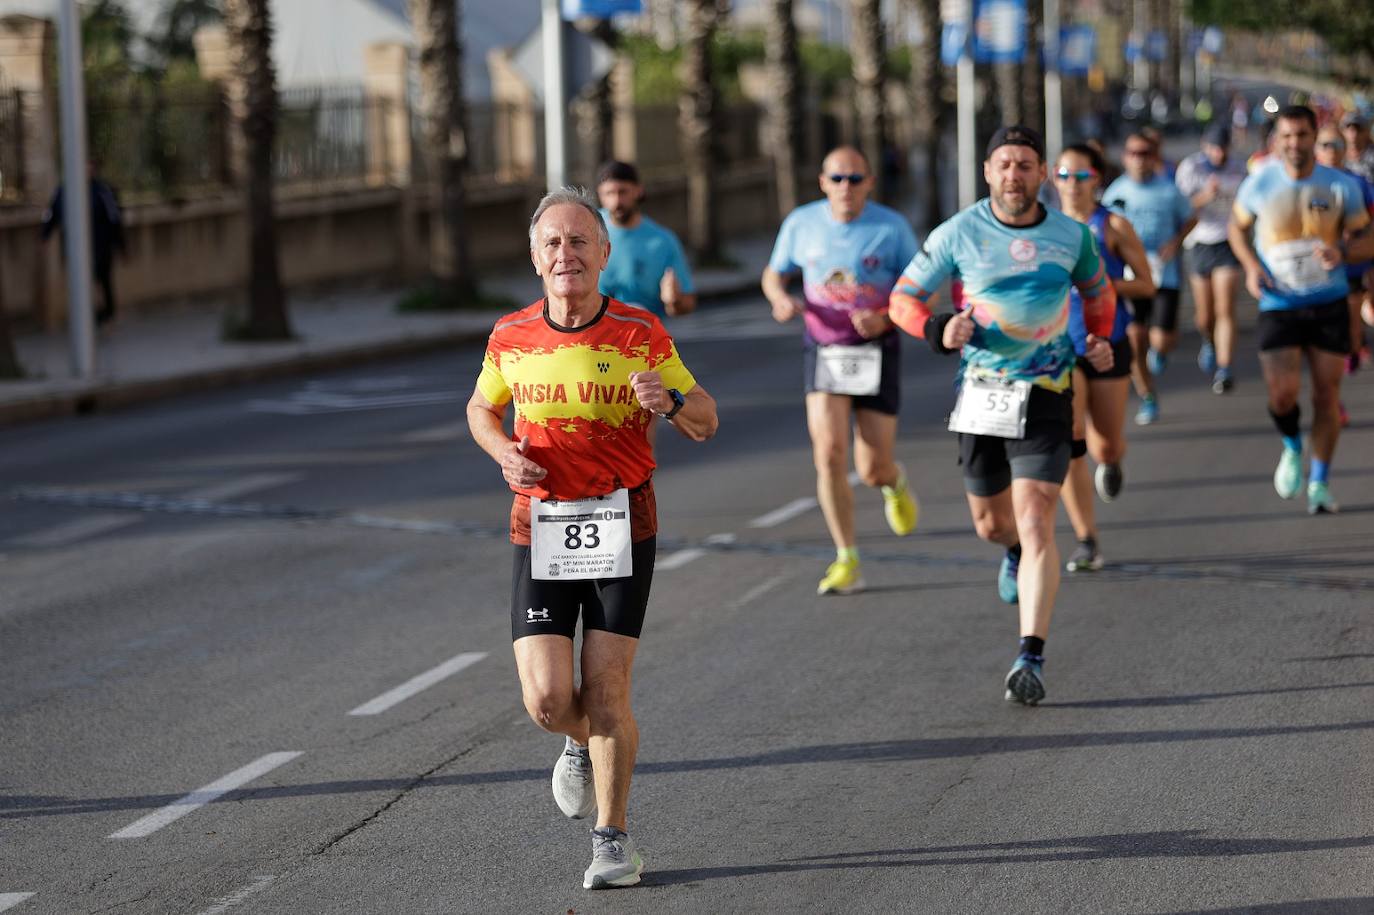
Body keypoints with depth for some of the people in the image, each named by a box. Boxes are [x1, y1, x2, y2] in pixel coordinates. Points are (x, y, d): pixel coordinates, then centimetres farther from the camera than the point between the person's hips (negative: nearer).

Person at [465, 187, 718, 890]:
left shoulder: (641, 335, -5)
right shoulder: (511, 338, 1)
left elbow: (705, 423, 2)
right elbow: (482, 408, 20)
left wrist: (671, 401, -21)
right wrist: (504, 453, -2)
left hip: (621, 526, -2)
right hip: (541, 527, 2)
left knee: (605, 688, -7)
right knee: (546, 700, -7)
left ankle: (613, 838, 12)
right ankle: (586, 745, 31)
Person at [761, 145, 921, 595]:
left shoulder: (891, 228, -7)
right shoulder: (801, 223, 0)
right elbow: (774, 274, 15)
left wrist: (884, 318, -21)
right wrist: (782, 299, -9)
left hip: (876, 352, -1)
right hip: (823, 351, 1)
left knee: (872, 469, -1)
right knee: (829, 454, -16)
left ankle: (895, 482, 39)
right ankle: (847, 562, -6)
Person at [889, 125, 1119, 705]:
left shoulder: (1071, 236, 0)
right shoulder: (958, 234, -5)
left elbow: (1098, 290, 20)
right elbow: (905, 298, 1)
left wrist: (1100, 340, 3)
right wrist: (939, 331, -19)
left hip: (1045, 396, -1)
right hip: (980, 393, 1)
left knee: (1035, 523, -14)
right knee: (991, 523, 14)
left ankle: (1031, 658, -14)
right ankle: (1016, 552, 54)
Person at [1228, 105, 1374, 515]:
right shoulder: (1259, 185, -4)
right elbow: (1238, 226, 13)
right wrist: (1251, 266, -5)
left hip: (1329, 304, 1)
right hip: (1278, 306, -1)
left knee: (1326, 395, 2)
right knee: (1282, 394, -13)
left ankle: (1320, 482, 18)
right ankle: (1292, 448, 20)